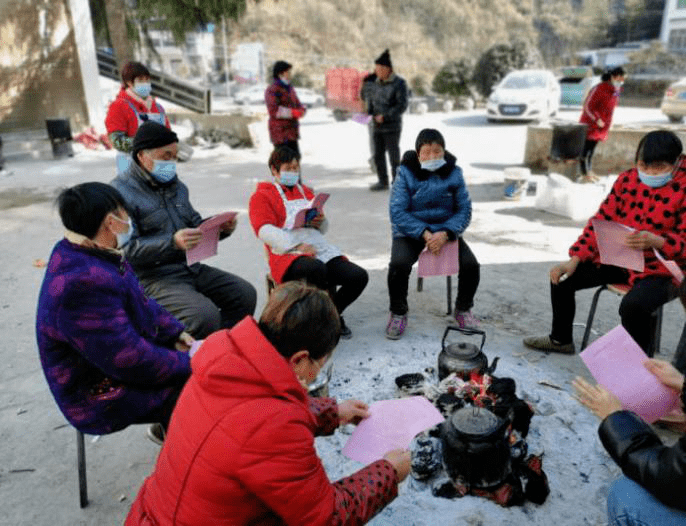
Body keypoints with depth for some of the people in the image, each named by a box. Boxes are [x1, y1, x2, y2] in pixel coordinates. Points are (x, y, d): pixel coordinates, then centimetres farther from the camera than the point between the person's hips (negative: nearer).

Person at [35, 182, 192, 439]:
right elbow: (131, 360, -30)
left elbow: (141, 302, 13)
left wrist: (175, 333, 4)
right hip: (103, 397, -9)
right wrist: (188, 364, -18)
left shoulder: (88, 254, 0)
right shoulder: (84, 284, -31)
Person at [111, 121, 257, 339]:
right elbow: (126, 249, -18)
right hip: (153, 277, -8)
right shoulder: (121, 192, -9)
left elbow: (196, 225, 21)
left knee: (245, 294, -4)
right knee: (206, 316, -28)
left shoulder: (175, 184, 17)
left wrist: (220, 227, 0)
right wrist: (172, 243, -29)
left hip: (191, 268, 8)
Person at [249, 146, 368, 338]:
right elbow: (264, 230, -10)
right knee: (317, 268, -39)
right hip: (288, 255, -6)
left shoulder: (305, 191, 28)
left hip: (321, 249, 6)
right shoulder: (262, 196, 8)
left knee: (359, 276, -16)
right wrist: (297, 246, -23)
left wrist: (320, 222, 5)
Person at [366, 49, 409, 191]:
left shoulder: (399, 83, -10)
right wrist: (369, 112, 3)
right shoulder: (377, 83, 9)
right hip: (377, 127, 6)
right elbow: (370, 98, 21)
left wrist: (385, 116, -20)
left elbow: (402, 106, -15)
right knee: (378, 155, 9)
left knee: (394, 155, -2)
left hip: (392, 127, -6)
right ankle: (383, 182, 20)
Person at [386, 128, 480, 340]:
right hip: (411, 232, -2)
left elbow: (464, 209, -1)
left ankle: (463, 309, 12)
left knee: (471, 265, -18)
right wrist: (424, 234, -24)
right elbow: (397, 211, -13)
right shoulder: (406, 173, -7)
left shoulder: (453, 173, 0)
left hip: (445, 231, 2)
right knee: (399, 264, -30)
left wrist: (445, 234, -20)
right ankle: (398, 313, -3)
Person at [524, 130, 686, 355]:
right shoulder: (627, 179, 2)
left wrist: (656, 241, -36)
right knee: (563, 277, -1)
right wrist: (575, 259, -8)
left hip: (661, 269, -6)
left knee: (633, 305, -34)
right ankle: (561, 339, 22)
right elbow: (602, 220, 2)